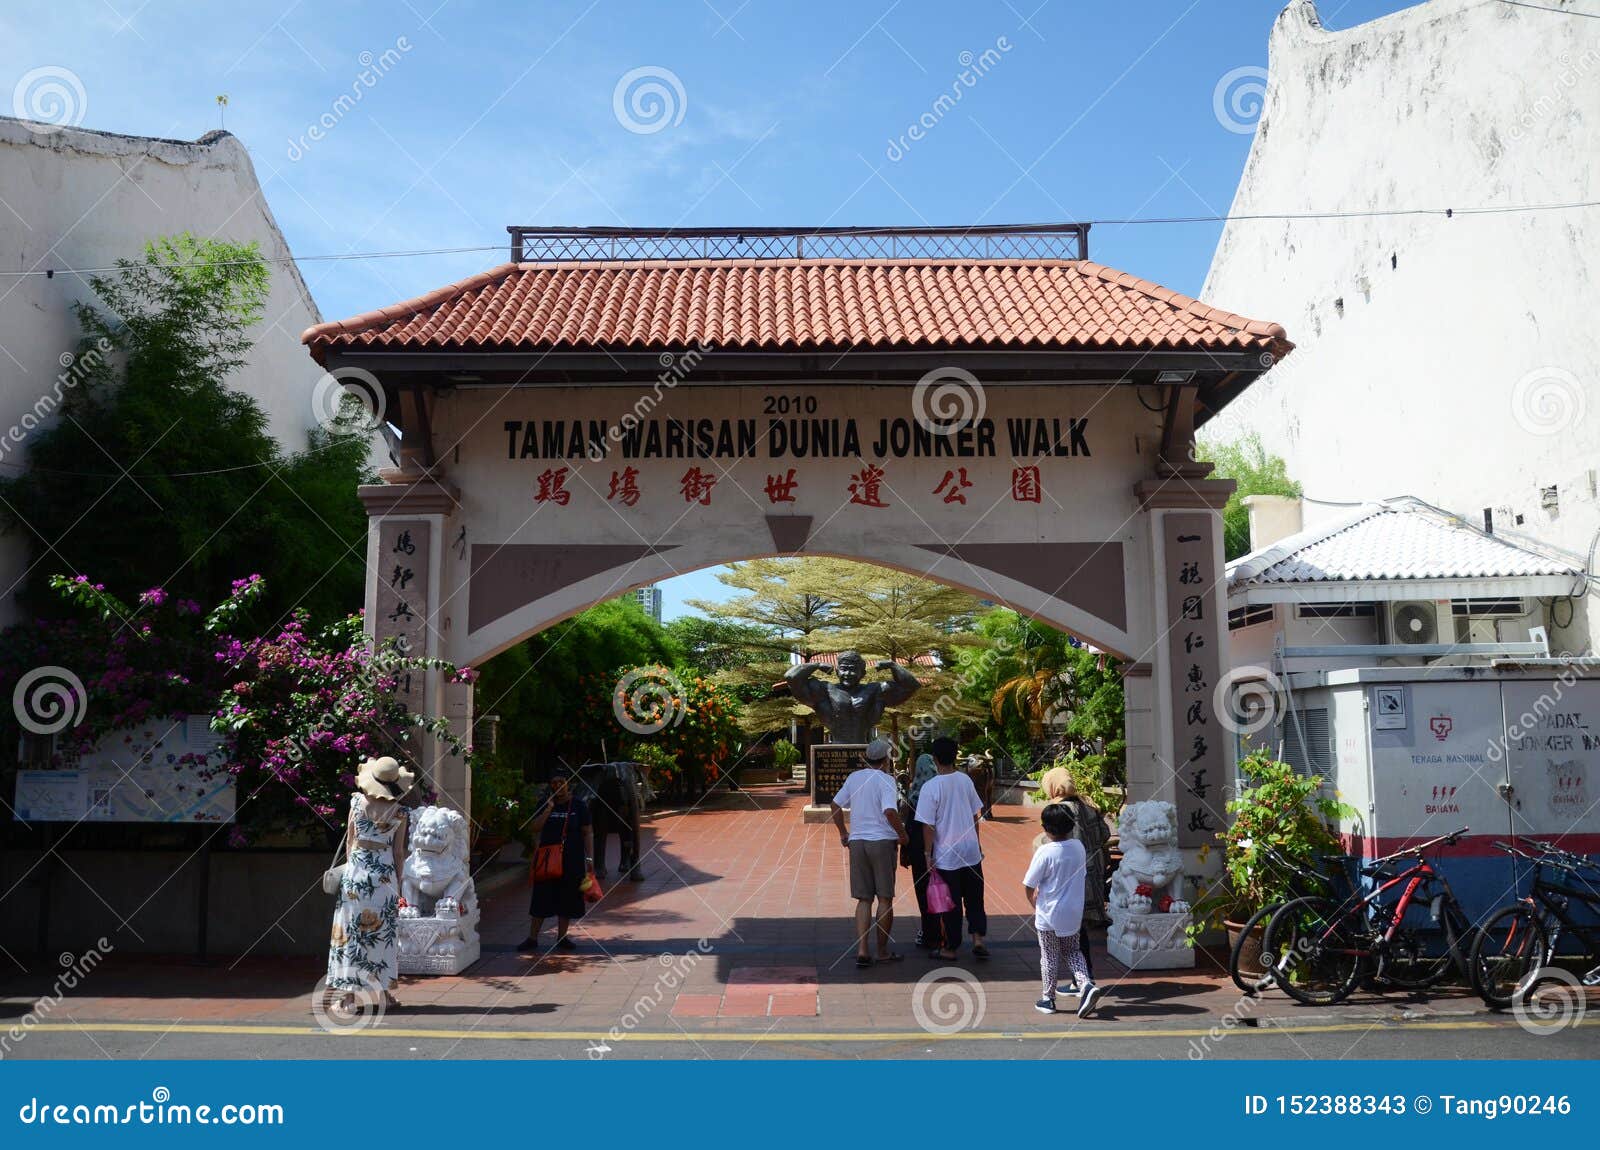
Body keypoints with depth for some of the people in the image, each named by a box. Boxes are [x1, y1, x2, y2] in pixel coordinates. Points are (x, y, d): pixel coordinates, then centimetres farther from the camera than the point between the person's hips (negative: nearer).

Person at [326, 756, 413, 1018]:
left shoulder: (357, 802, -2)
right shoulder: (398, 813, -3)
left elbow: (349, 841, 5)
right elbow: (398, 852, 1)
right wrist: (398, 884, 10)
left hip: (356, 870, 0)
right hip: (385, 872, 0)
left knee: (353, 930, 3)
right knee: (383, 932, 9)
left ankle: (349, 996, 1)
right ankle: (385, 991, 16)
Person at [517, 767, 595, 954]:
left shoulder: (579, 805, 0)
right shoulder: (545, 804, 5)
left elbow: (588, 833, 1)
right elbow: (535, 828, -6)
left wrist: (589, 858, -6)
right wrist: (549, 808, -15)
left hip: (572, 860, -1)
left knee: (567, 900, 6)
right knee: (541, 898, 2)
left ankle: (562, 937, 19)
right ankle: (532, 938, 10)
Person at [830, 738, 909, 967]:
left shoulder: (854, 777, 8)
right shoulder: (886, 780, -10)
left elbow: (835, 804, 12)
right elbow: (889, 811, -22)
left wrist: (843, 833, 20)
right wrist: (902, 833, -8)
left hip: (857, 842, 5)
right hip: (882, 842, -5)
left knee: (863, 899, 9)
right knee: (885, 899, 6)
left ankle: (862, 950, -1)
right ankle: (883, 951, 13)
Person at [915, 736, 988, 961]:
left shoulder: (930, 787, -16)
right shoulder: (966, 780, 0)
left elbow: (928, 826, -15)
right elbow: (976, 814, 10)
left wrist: (928, 854, -5)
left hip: (946, 855, -4)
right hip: (971, 851, 4)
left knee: (952, 903, 6)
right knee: (974, 899, 15)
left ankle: (950, 948, 16)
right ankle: (978, 938, 8)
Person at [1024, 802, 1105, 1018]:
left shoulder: (1045, 852, -22)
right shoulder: (1078, 847, -5)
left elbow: (1028, 887, -17)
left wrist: (1035, 904, 4)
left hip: (1048, 915, -4)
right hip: (1073, 913, 4)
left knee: (1049, 956, 11)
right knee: (1072, 952, 21)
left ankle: (1048, 999, 22)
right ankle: (1086, 985, 1)